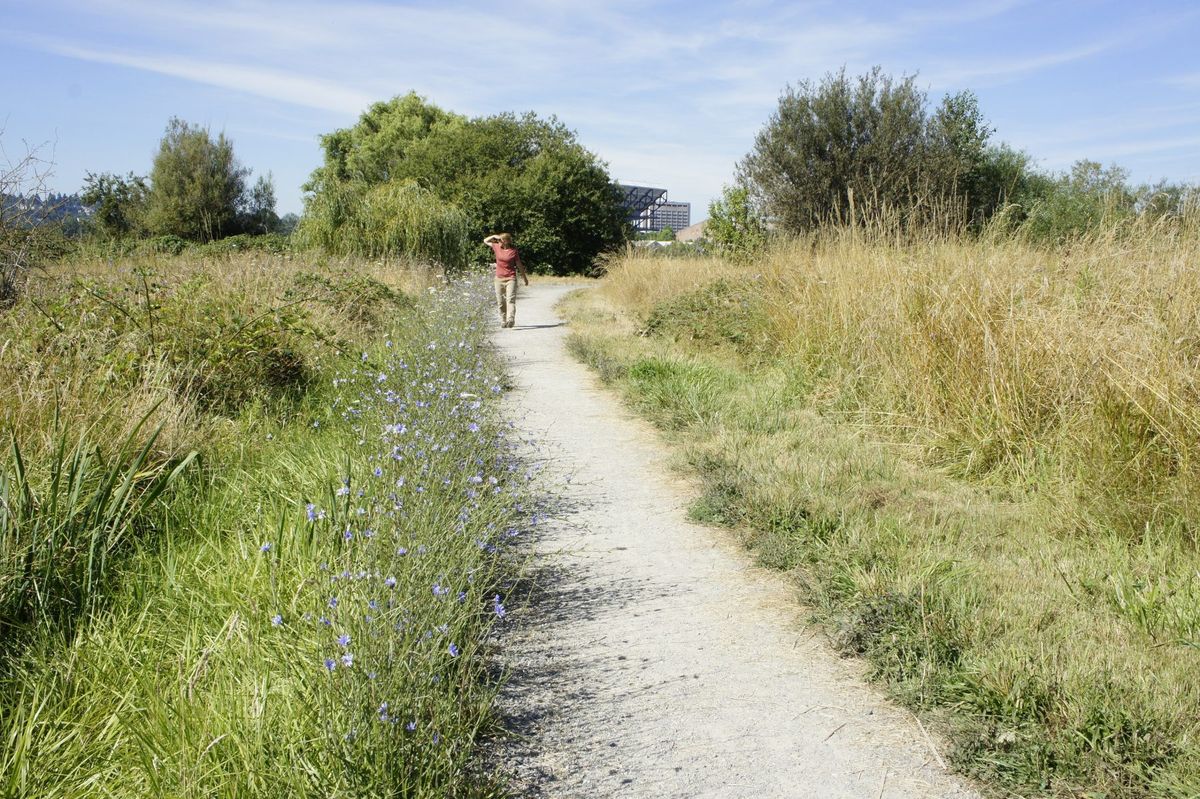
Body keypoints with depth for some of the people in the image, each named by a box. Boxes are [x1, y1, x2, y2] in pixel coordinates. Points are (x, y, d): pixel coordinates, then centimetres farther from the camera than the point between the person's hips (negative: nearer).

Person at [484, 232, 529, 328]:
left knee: (511, 299, -17)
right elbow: (485, 241, 20)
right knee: (500, 302, 5)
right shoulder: (497, 247, 6)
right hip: (499, 279, 4)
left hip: (511, 279, -4)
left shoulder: (513, 251, -3)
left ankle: (511, 320, -30)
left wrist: (525, 278, 13)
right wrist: (494, 236, 3)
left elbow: (519, 265, 6)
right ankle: (503, 321, 15)